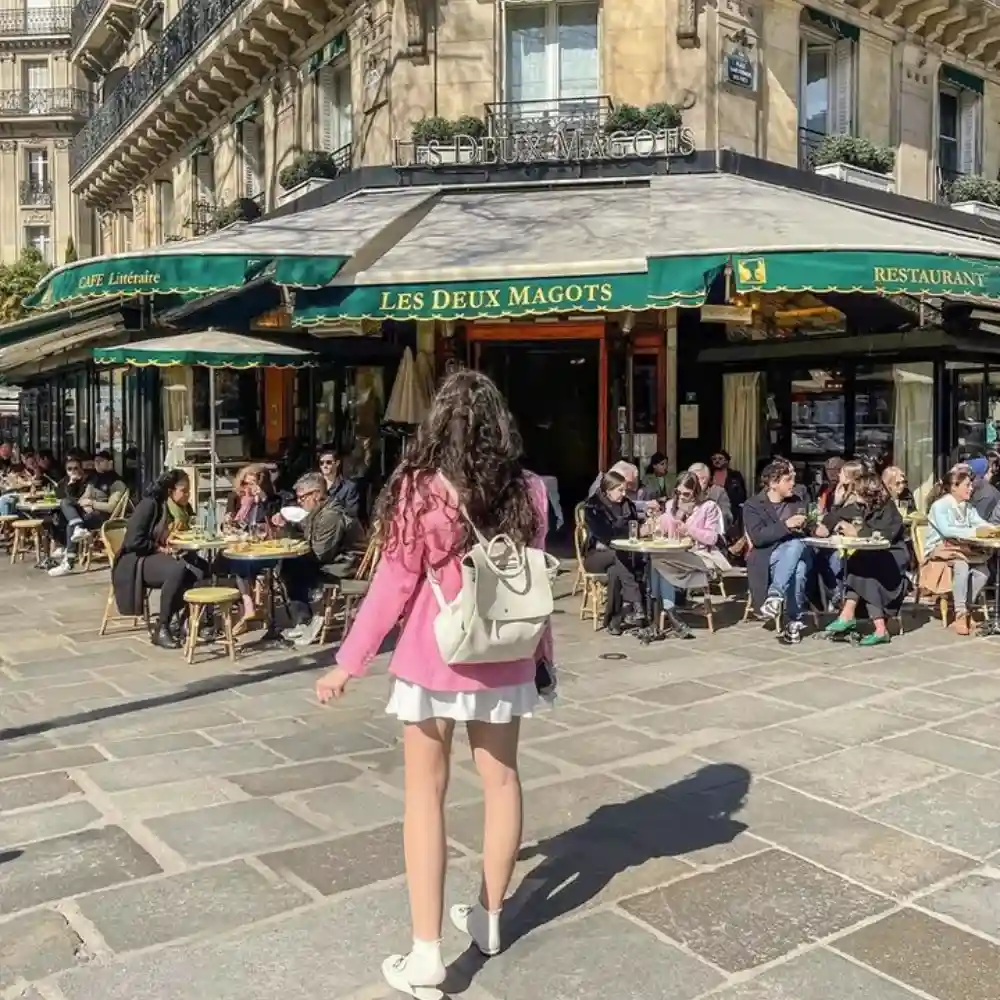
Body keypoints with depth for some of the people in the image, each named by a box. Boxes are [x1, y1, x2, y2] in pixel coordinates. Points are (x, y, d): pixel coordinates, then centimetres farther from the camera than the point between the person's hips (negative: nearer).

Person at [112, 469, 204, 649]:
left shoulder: (184, 509, 7)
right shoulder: (149, 504, -15)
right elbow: (133, 541, -21)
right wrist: (160, 548, -15)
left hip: (166, 558, 7)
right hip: (138, 560, -7)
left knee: (198, 574, -25)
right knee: (177, 571, -36)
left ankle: (173, 619, -10)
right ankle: (161, 630, -24)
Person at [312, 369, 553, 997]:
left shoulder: (421, 489, -11)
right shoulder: (529, 492, -1)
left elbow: (395, 585, -12)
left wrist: (349, 663, -3)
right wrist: (544, 654, 21)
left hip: (434, 662, -3)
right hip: (504, 661, 4)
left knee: (426, 793, 5)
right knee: (502, 780, 17)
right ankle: (490, 918, 33)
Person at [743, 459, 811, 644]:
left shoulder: (798, 501, 19)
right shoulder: (753, 505, 1)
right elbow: (757, 537, -13)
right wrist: (786, 525, -21)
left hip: (797, 552, 3)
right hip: (767, 558, -3)